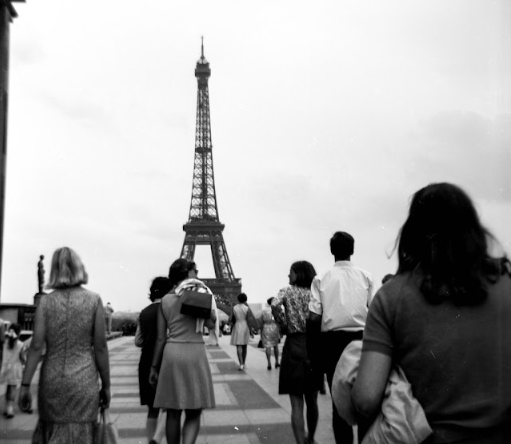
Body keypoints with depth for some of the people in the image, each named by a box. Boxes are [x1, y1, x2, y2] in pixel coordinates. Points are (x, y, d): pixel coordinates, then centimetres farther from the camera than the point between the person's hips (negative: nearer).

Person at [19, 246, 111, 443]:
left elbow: (36, 346, -5)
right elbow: (100, 348, -4)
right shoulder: (94, 300, -4)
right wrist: (106, 386, 4)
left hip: (51, 381, 2)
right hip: (83, 382, -2)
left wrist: (25, 385, 0)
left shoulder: (46, 301, -1)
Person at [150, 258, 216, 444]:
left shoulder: (165, 300, 8)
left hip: (171, 354, 3)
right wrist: (206, 298, 3)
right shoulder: (199, 293, -2)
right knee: (193, 413, 4)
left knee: (173, 413, 11)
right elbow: (211, 323, -4)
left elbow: (160, 338, 6)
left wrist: (154, 367, 13)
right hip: (195, 354, -3)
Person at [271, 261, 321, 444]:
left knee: (296, 404, 0)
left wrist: (283, 324, -6)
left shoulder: (288, 291, -1)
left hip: (294, 345, -4)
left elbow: (274, 304, -20)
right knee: (312, 400, 19)